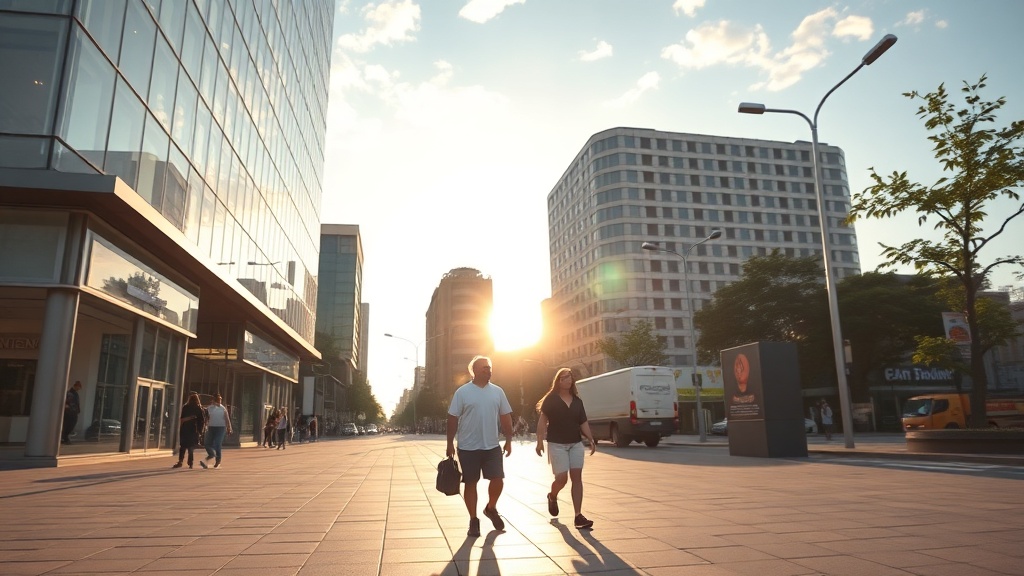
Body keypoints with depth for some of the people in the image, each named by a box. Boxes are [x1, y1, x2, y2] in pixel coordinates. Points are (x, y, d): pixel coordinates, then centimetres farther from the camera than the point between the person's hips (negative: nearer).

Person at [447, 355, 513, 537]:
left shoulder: (498, 391, 5)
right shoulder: (462, 392, -5)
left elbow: (506, 417, 9)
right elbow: (453, 419, -3)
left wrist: (508, 441, 5)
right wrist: (450, 443, -5)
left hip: (492, 446, 3)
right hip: (468, 447, -3)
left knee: (498, 480, 1)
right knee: (471, 483, 5)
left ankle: (491, 508, 29)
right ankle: (473, 520, 19)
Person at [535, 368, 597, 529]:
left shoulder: (577, 401, 8)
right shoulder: (551, 399, -4)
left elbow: (583, 422, 9)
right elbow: (543, 420, -9)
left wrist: (591, 440, -2)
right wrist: (540, 441, -17)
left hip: (576, 443, 4)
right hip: (557, 444, -4)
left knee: (577, 477, -3)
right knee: (562, 478, -6)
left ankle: (578, 516, -1)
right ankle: (552, 497, 29)